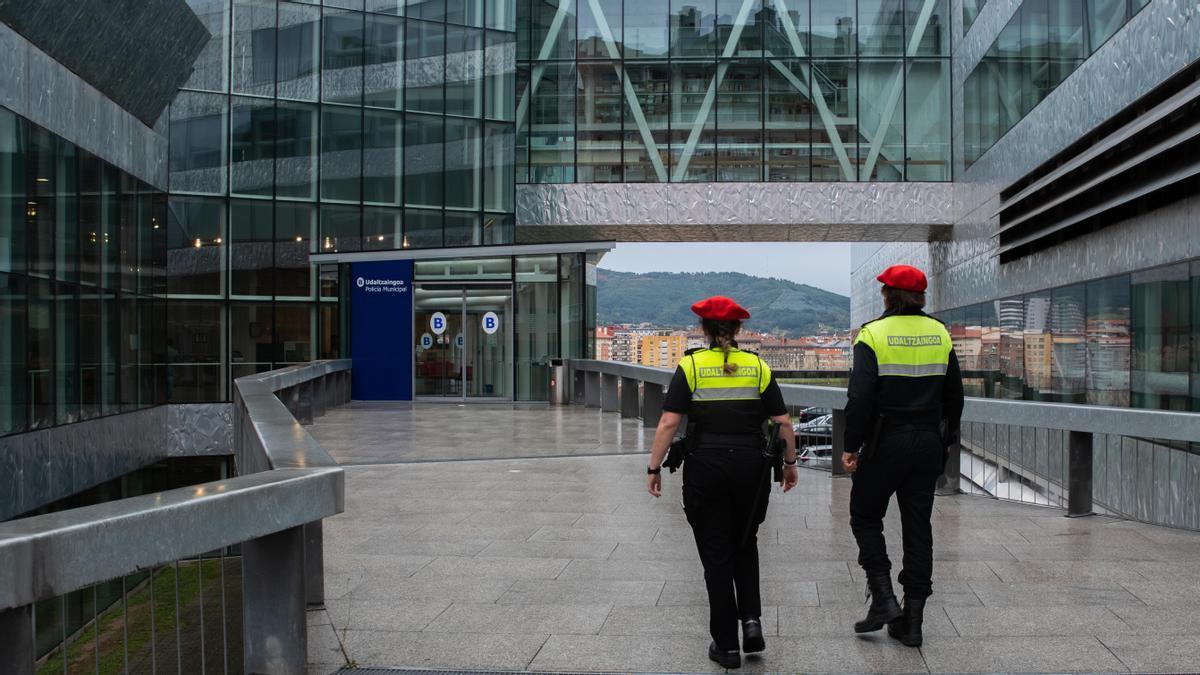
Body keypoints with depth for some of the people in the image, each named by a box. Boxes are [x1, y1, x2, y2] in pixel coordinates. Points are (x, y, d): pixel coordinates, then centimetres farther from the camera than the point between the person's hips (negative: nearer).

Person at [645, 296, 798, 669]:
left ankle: (726, 645, 11)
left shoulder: (690, 366, -3)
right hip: (751, 467, 2)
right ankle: (752, 618, 5)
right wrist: (790, 462, 15)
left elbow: (669, 423, -10)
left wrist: (654, 468, -4)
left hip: (705, 467, -2)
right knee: (745, 544, 22)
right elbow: (783, 422, 2)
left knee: (716, 554, 7)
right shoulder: (758, 367, 3)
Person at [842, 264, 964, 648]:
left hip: (887, 442, -4)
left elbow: (860, 397, -16)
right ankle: (912, 621, 10)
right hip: (929, 443, 5)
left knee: (865, 516, 12)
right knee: (918, 526, 8)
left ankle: (883, 599, -2)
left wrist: (851, 447, -11)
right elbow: (954, 395, 13)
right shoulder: (940, 334, 7)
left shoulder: (873, 334, -9)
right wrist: (946, 440, 22)